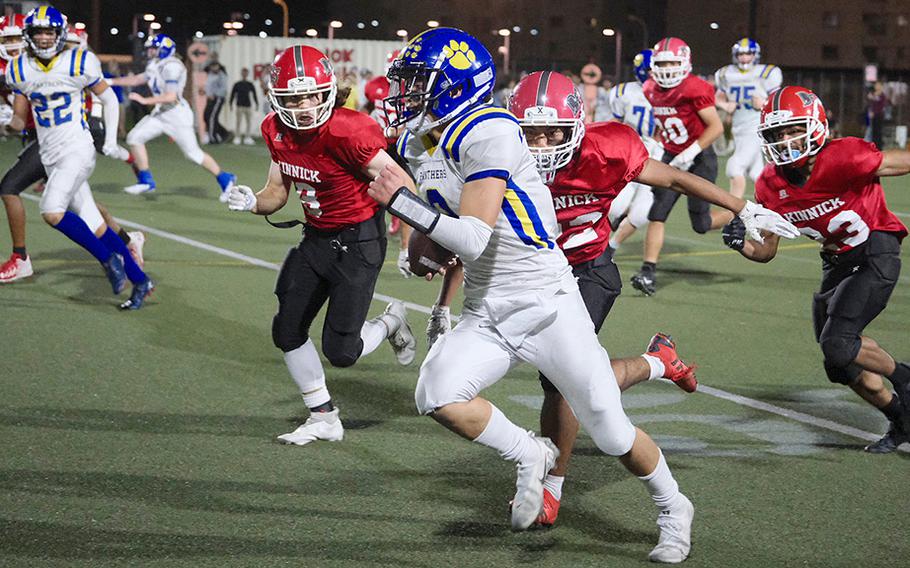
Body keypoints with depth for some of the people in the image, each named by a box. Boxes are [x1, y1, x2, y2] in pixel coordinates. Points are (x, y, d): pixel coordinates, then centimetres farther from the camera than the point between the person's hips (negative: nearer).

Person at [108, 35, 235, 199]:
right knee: (134, 138, 0)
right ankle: (146, 181, 4)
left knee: (193, 153, -2)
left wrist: (145, 100, -25)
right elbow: (137, 80, 21)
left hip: (177, 113, -9)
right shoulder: (155, 65, 10)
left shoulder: (171, 67, -20)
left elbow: (171, 96, -26)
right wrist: (111, 81, 16)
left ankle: (225, 179, 11)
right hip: (161, 113, 9)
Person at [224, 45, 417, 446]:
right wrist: (252, 203, -14)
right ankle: (323, 417, 25)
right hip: (316, 239, 8)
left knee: (340, 351, -9)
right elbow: (277, 192, 9)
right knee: (288, 330, 8)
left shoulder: (346, 132, -27)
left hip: (358, 240, -7)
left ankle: (390, 323, 24)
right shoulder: (278, 132, -4)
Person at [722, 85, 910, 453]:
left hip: (876, 253, -7)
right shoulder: (771, 186, -6)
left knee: (837, 345, -21)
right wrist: (741, 244, -20)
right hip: (837, 262, 7)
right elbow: (766, 252, 0)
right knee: (842, 366, 11)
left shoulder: (842, 159, -26)